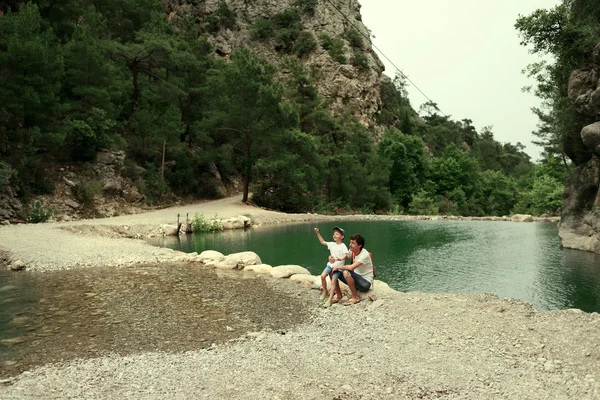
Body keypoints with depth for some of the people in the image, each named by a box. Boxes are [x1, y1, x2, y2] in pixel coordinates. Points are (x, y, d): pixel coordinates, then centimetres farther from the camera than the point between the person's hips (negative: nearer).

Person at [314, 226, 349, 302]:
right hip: (330, 264, 5)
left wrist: (341, 259, -45)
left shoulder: (343, 246, -10)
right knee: (323, 276, -8)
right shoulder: (332, 244, 7)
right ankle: (324, 291, 12)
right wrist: (318, 233, 12)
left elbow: (346, 255, -23)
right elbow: (323, 242, 18)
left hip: (338, 266, -5)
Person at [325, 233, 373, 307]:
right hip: (356, 280, 8)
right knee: (335, 272, -5)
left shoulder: (364, 254, -23)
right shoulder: (352, 251, 0)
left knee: (346, 272, -32)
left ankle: (355, 297, -15)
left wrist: (338, 267, -19)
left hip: (366, 283, -8)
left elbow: (351, 267, -33)